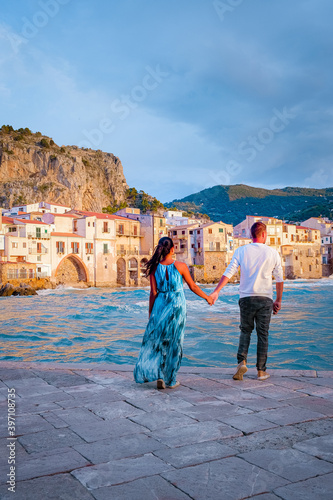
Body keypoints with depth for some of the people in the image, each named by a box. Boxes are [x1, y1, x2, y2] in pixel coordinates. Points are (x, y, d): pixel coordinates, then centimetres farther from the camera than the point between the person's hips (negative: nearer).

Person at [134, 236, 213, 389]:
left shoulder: (154, 267, -4)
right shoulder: (180, 266, -7)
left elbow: (153, 293, -2)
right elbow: (193, 286, 1)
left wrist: (150, 314, 6)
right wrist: (207, 297, 17)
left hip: (160, 306, 1)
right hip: (177, 307, -1)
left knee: (157, 340, 13)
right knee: (174, 342, 9)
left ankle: (160, 376, 1)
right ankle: (170, 380, 16)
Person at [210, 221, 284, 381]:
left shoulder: (241, 251, -1)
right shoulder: (273, 253, 0)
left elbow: (229, 272, -9)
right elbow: (279, 279, 5)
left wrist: (216, 291, -9)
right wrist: (278, 301, 15)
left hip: (246, 298, 1)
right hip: (265, 299, 0)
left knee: (245, 331, 16)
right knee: (263, 334, 8)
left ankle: (242, 361, -3)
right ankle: (261, 371, 14)